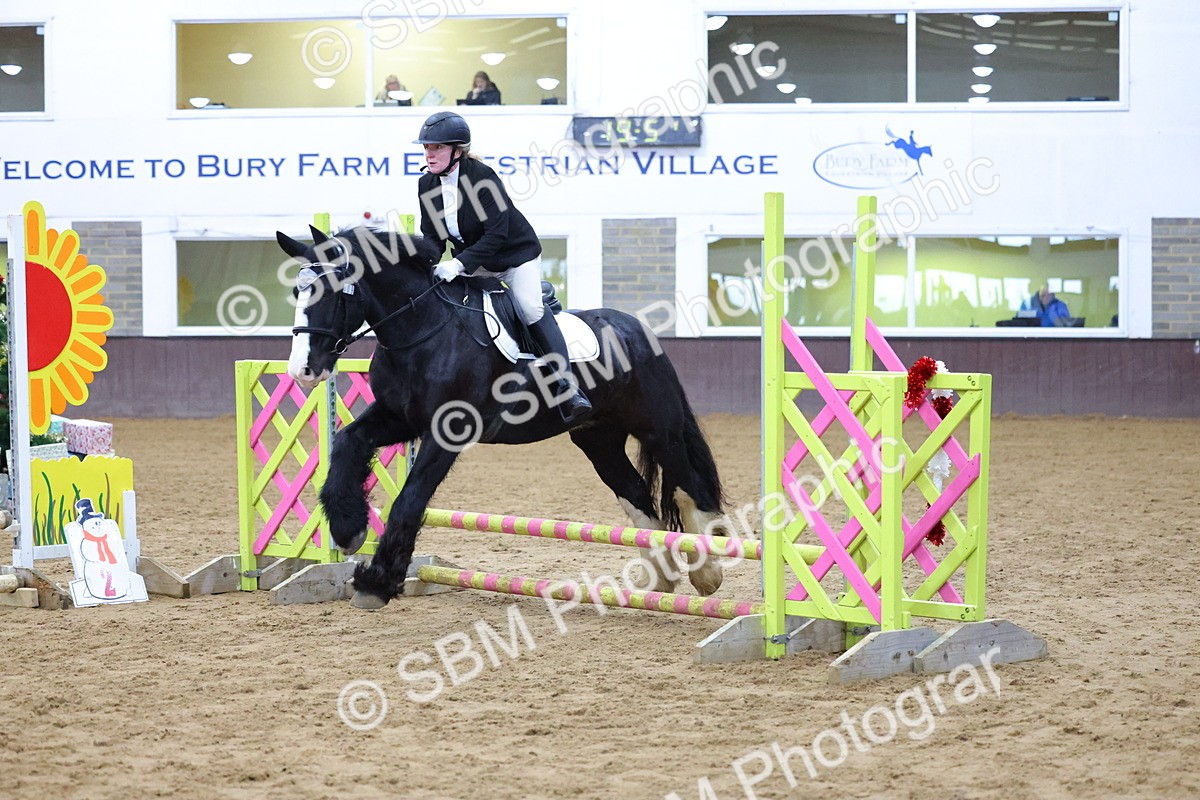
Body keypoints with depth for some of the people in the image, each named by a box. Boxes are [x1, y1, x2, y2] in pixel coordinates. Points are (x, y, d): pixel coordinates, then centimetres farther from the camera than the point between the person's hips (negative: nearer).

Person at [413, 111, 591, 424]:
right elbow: (432, 237, 0)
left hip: (516, 254, -7)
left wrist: (459, 264, -40)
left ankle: (567, 389, -25)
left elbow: (496, 234, -31)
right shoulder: (427, 184, -8)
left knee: (532, 310, -23)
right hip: (470, 261, 7)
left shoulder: (482, 176, -27)